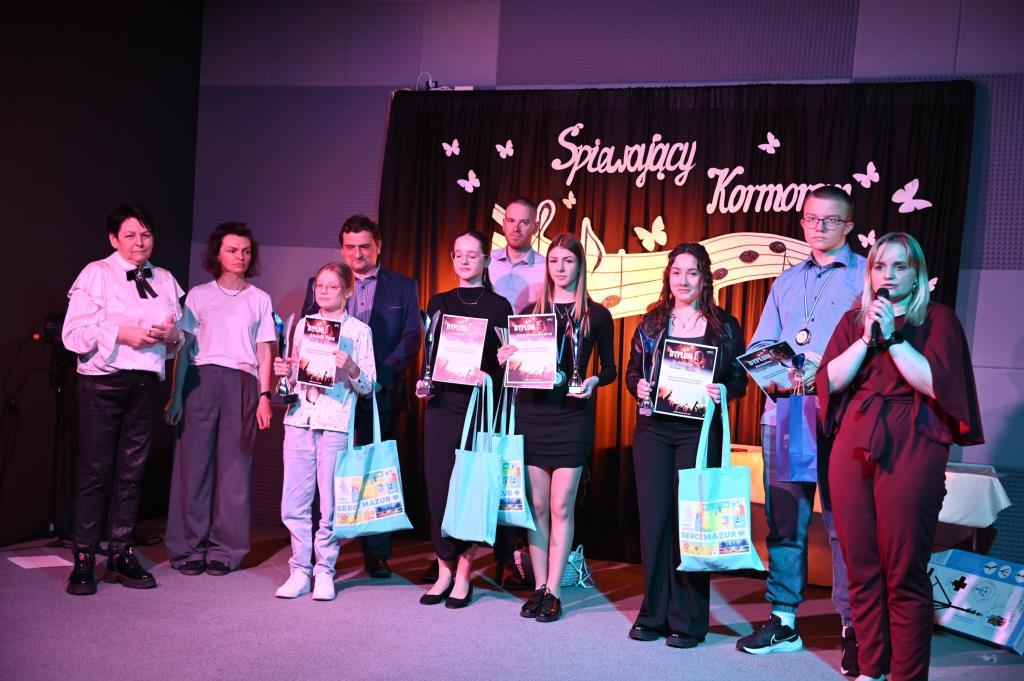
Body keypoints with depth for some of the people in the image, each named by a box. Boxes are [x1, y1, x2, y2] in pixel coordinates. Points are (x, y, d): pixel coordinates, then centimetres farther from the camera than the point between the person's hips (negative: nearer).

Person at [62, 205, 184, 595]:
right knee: (94, 469, -2)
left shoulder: (165, 281, 13)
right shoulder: (96, 274, -1)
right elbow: (73, 333, -7)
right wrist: (122, 334, -18)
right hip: (102, 381, -4)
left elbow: (179, 338, 18)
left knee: (132, 470, 8)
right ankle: (84, 560, 6)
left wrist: (171, 334, -5)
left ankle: (121, 555, 16)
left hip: (145, 383, 4)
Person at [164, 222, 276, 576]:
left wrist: (264, 396, 1)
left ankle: (224, 550, 6)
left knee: (235, 467, -1)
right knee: (195, 462, -3)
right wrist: (176, 394, -1)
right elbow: (184, 347, 6)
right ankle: (189, 547, 6)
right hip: (201, 380, -1)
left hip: (242, 384, 1)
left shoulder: (260, 300, 14)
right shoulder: (199, 295, 10)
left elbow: (264, 352, 11)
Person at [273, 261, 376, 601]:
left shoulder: (359, 331, 4)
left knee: (330, 504, 0)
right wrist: (285, 371, 1)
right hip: (299, 420, 4)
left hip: (336, 423, -3)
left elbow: (368, 385, 1)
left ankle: (324, 572, 12)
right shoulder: (304, 325, 15)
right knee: (294, 502, 3)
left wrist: (351, 368, -17)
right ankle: (299, 570, 14)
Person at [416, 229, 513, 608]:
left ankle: (463, 575, 10)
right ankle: (444, 571, 13)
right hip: (441, 405, 3)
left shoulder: (499, 306, 4)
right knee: (438, 487, 1)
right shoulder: (439, 302, 13)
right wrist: (423, 383, -3)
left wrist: (488, 377, -17)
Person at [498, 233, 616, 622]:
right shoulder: (531, 311, 10)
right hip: (532, 412, 2)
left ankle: (553, 592, 6)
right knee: (536, 505, 5)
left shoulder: (596, 315, 4)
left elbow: (609, 368, 8)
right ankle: (539, 587, 15)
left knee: (561, 506, -2)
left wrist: (593, 381, -13)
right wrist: (506, 358, -8)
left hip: (572, 415, -2)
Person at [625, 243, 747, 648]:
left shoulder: (725, 326, 5)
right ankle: (654, 614, 14)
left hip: (699, 431, -2)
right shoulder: (651, 322, 11)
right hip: (653, 430, 2)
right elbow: (632, 372, 13)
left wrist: (722, 392, -16)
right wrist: (638, 387, -8)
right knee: (654, 519, 3)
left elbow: (740, 381, 4)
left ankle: (687, 621, 8)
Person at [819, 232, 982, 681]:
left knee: (904, 572, -3)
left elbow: (936, 383, -9)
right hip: (853, 448, 4)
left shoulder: (938, 319, 4)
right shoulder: (853, 319, 15)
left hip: (910, 450, -4)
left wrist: (893, 337, -11)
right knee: (861, 568, 6)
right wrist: (867, 338, -6)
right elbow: (831, 379, 3)